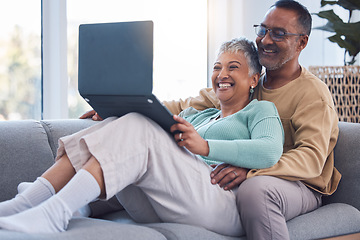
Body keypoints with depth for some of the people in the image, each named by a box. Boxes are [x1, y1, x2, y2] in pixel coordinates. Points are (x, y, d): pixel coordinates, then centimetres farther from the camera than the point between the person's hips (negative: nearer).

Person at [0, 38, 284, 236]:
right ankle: (23, 204, -25)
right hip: (166, 210, 6)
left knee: (136, 129, -23)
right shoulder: (195, 115, 35)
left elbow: (270, 151, -5)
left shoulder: (261, 110, 18)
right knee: (117, 126, -12)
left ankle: (54, 213, -37)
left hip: (225, 205, -5)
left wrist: (205, 146, -13)